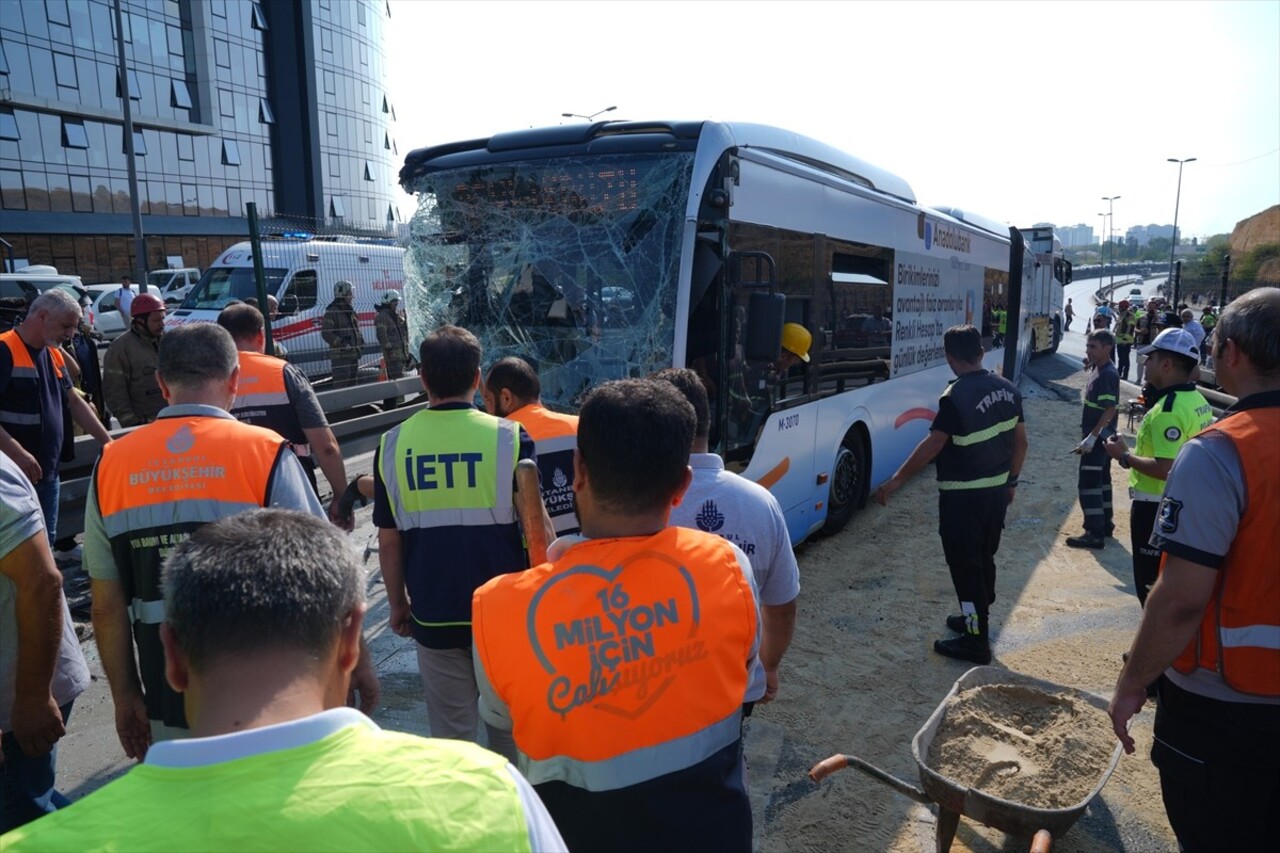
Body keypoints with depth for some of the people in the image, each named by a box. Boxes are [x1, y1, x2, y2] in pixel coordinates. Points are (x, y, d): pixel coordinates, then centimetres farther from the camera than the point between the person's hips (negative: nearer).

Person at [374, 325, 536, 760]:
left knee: (450, 733, 16)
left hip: (433, 615, 1)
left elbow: (389, 540, 1)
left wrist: (398, 603, 15)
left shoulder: (394, 444, -5)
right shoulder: (509, 437, -11)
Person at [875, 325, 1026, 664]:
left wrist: (896, 480, -17)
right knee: (984, 559, 21)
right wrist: (1010, 481, 22)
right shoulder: (1008, 389, 4)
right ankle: (977, 618, 38)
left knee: (965, 565, 2)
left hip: (962, 496, -8)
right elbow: (1020, 442, 11)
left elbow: (932, 445, -22)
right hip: (996, 491, 8)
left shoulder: (956, 396, -21)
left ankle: (976, 641, 9)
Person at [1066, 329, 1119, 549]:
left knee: (1088, 482, -9)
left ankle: (1095, 533, -6)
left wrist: (1091, 437, -29)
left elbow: (1110, 410, -27)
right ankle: (1105, 523, 31)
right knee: (1101, 479, 19)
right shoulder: (1099, 369, 9)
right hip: (1101, 435, 11)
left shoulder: (1108, 374, -21)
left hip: (1099, 436, -11)